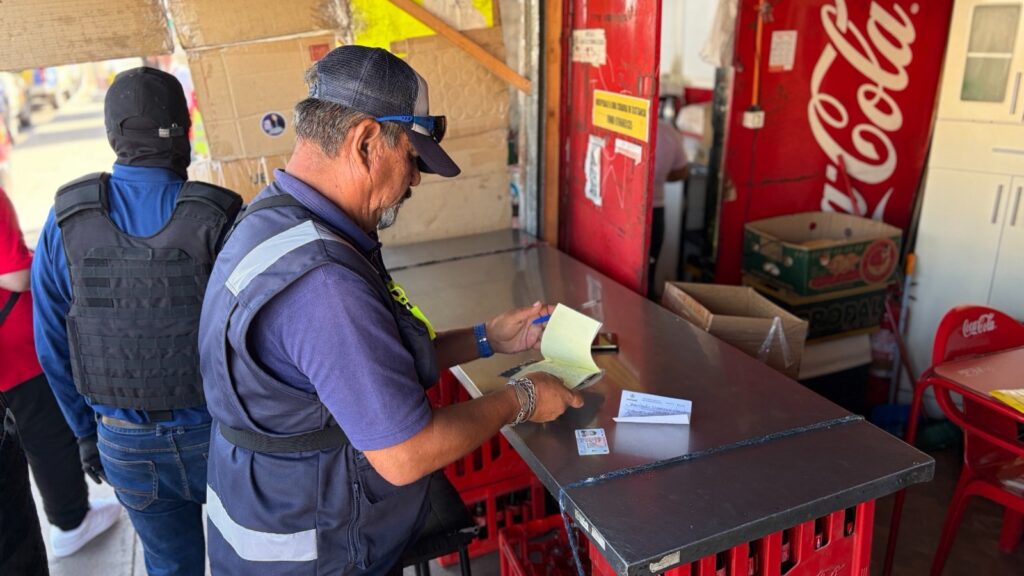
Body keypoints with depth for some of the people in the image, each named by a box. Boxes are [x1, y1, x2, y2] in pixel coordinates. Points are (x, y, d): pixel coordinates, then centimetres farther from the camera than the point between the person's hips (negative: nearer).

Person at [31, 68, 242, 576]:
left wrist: (85, 430, 10)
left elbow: (54, 345, -4)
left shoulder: (66, 220, -11)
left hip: (128, 441, 3)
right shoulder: (218, 220, -21)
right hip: (217, 433, -2)